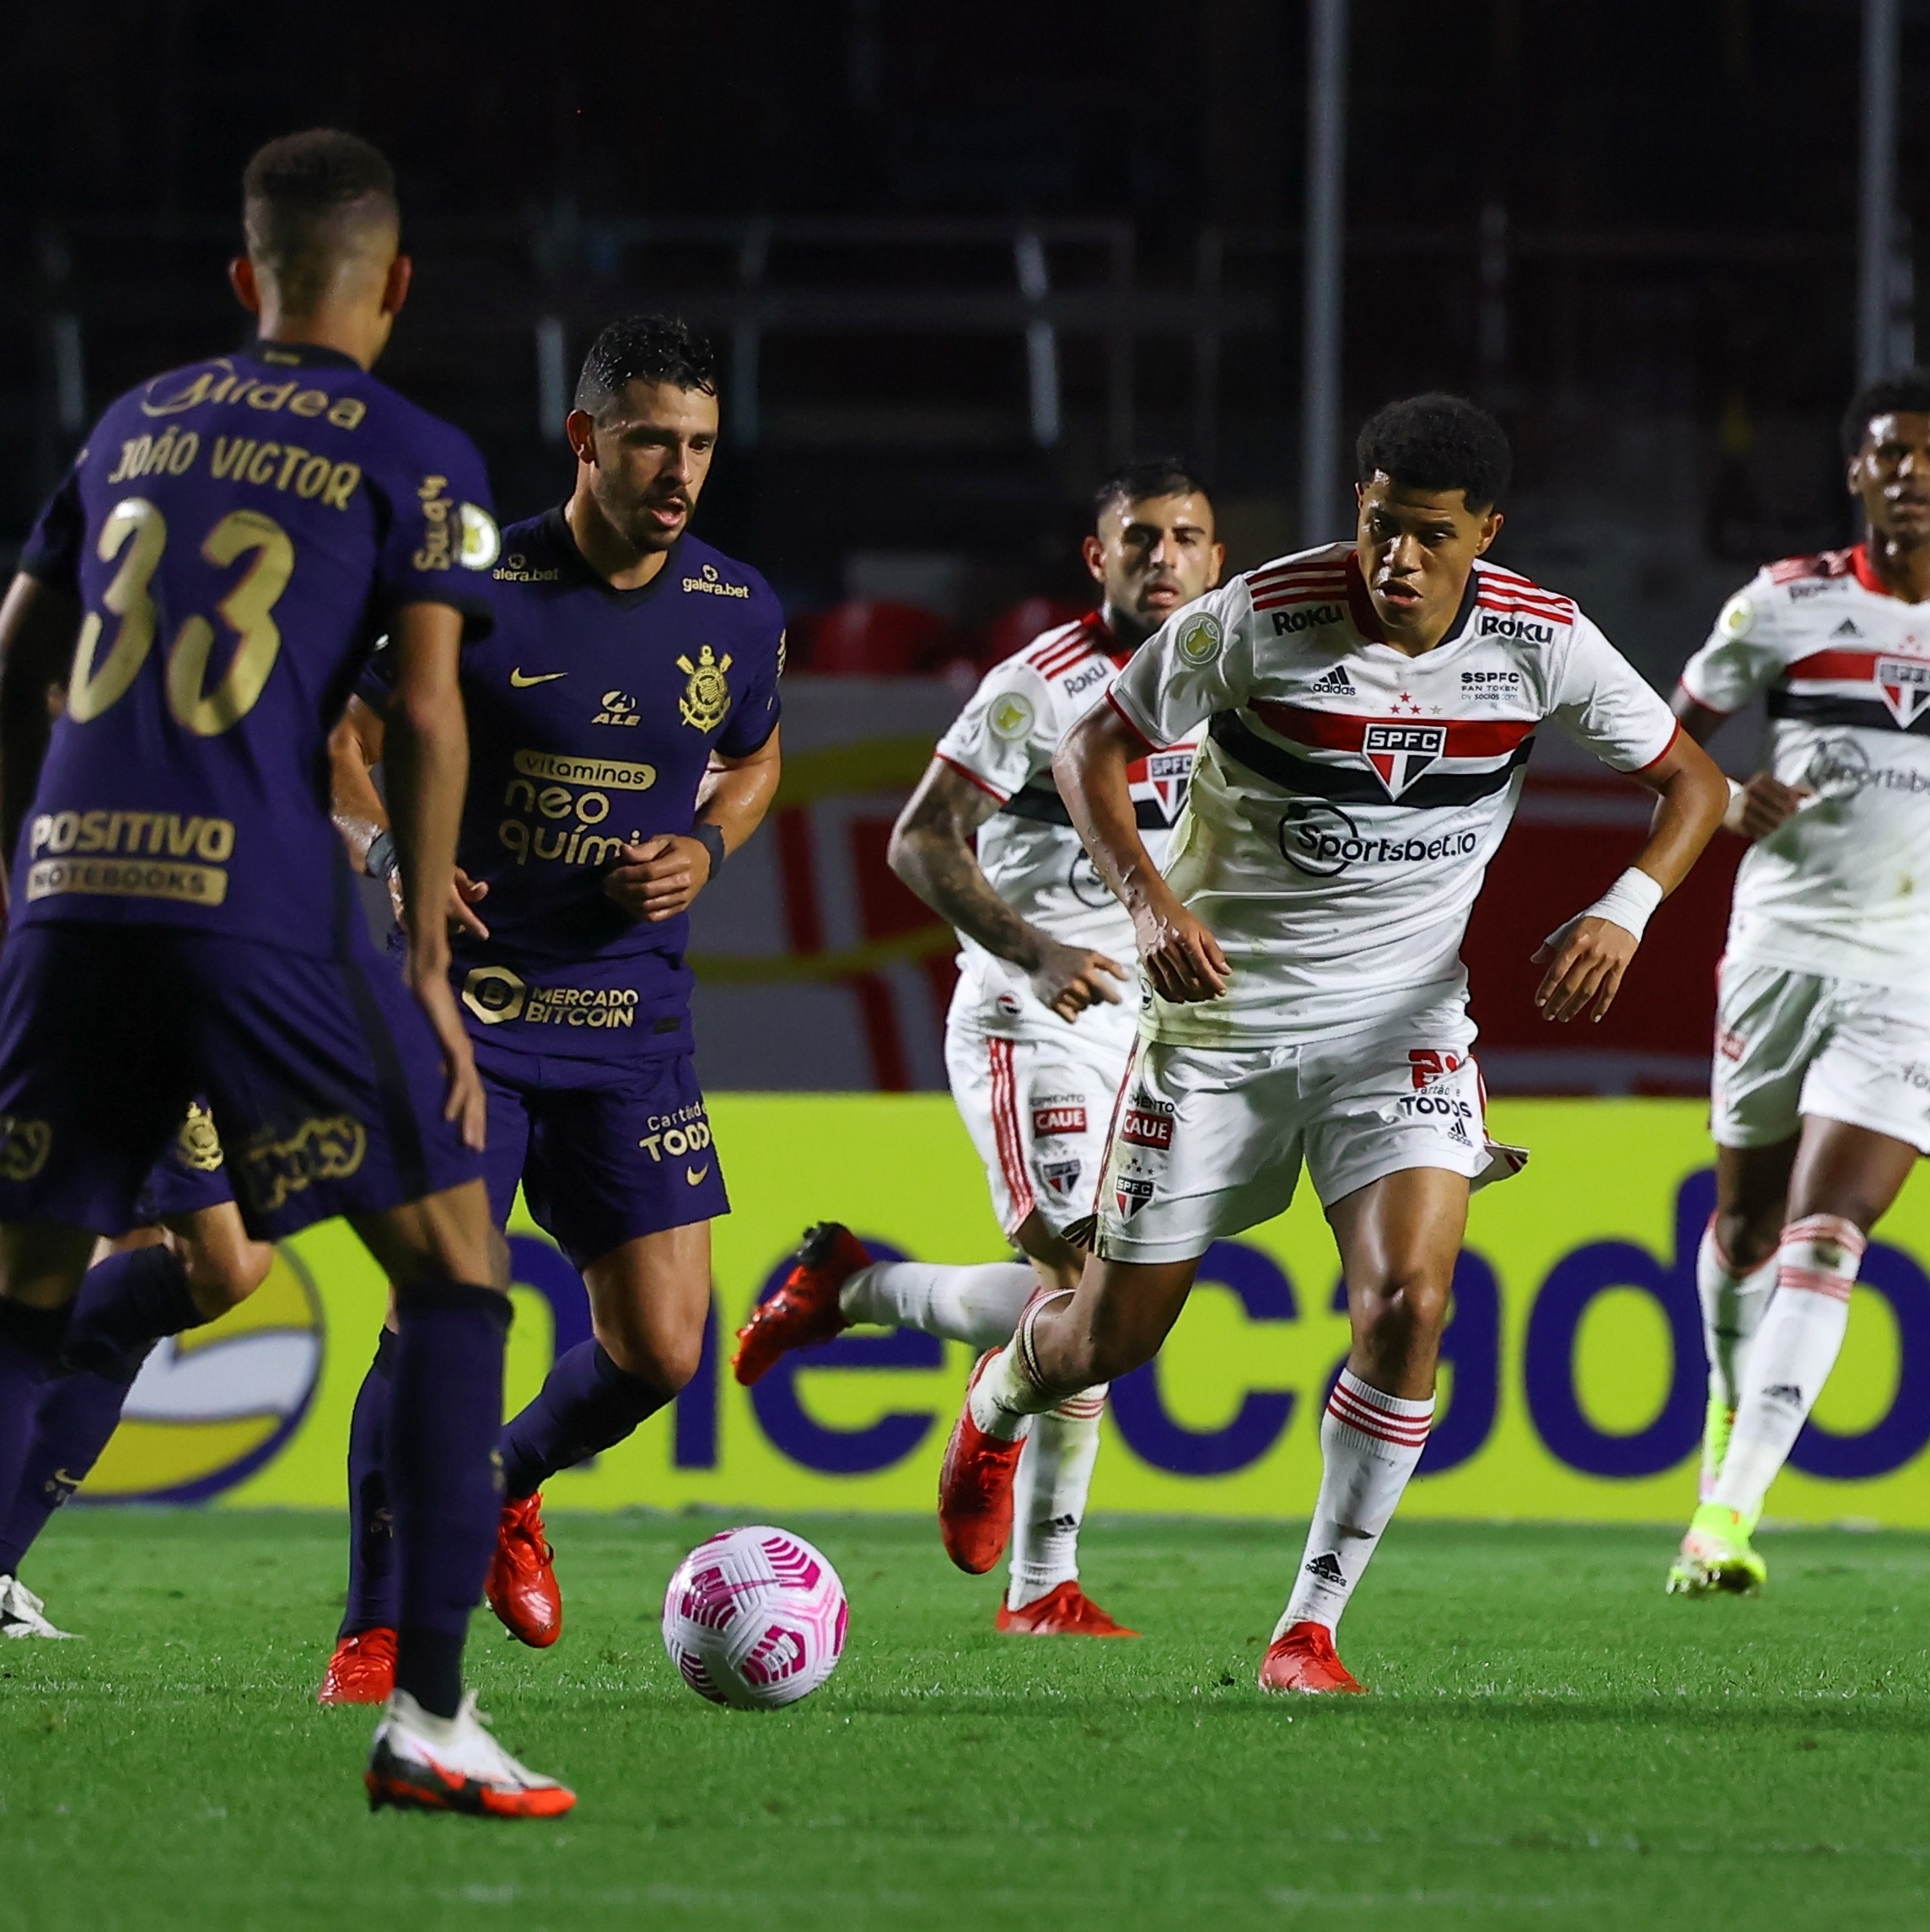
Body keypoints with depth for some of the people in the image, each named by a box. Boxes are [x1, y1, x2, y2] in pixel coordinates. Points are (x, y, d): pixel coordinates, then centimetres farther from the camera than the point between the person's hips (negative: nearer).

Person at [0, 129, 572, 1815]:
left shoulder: (138, 425, 20)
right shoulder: (416, 460, 5)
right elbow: (426, 713, -3)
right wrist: (427, 965, 0)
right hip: (263, 902, -5)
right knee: (454, 1276, 5)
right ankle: (428, 1717, -4)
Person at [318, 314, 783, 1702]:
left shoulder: (739, 614, 2)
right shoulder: (475, 593, -9)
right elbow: (347, 744, 2)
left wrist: (707, 853, -1)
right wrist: (388, 849, -19)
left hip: (636, 1014, 4)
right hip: (468, 1000, -3)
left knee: (660, 1351, -2)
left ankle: (511, 1486, 31)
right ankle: (375, 1633, 0)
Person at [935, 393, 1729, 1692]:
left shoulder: (1542, 642, -11)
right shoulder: (1259, 619, -18)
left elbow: (1690, 779, 3)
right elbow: (1095, 748, -5)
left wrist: (1626, 911, -16)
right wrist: (1151, 900, -21)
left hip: (1405, 1018, 1)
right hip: (1219, 1012, -1)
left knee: (1409, 1301, -22)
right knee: (1116, 1332, 7)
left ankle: (1314, 1623, -9)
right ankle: (1000, 1404, 46)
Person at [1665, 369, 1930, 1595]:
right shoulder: (1789, 606, 1)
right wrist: (1723, 803, -8)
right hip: (1782, 946, 2)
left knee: (1825, 1229, -15)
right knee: (1746, 1220, 13)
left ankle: (1732, 1510, -21)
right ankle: (1733, 1416, 41)